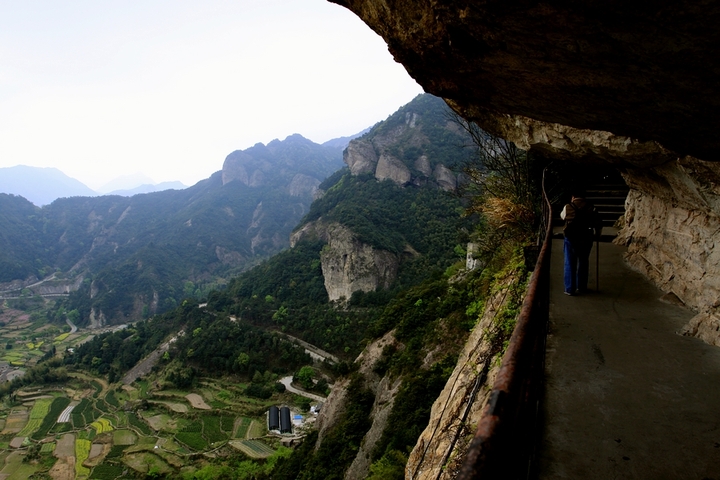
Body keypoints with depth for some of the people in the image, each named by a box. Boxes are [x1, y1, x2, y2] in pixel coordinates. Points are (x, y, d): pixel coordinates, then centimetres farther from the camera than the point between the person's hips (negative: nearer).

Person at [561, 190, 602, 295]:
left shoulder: (568, 207, -1)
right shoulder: (591, 207, 0)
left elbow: (562, 216, 20)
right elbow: (599, 224, 0)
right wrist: (597, 235, 17)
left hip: (571, 238, -1)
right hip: (586, 238, 1)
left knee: (570, 264, 6)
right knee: (583, 263, 16)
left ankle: (570, 289, 6)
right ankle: (582, 287, 24)